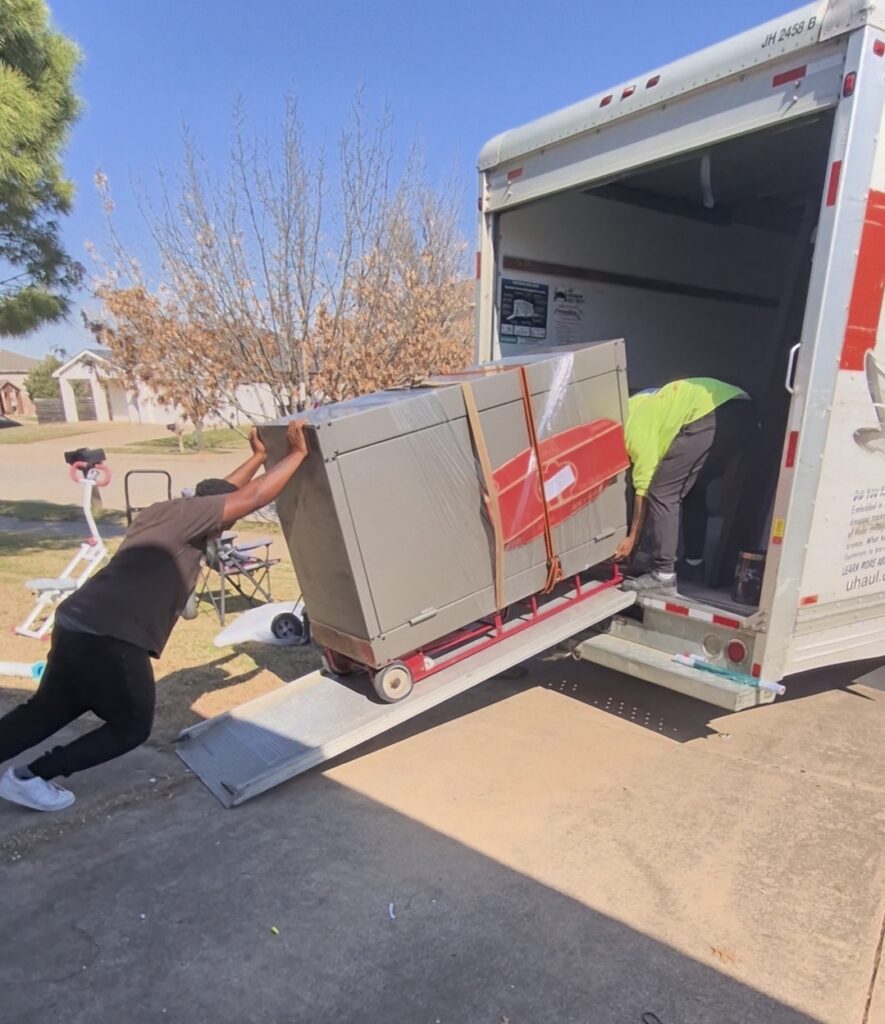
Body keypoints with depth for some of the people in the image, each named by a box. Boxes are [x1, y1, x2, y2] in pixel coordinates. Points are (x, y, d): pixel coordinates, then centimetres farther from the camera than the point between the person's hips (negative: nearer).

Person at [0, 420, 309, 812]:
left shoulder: (164, 513, 16)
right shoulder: (182, 514, -11)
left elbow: (222, 493, 29)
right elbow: (252, 497, -17)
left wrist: (258, 456, 34)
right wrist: (297, 454, -9)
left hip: (76, 625, 10)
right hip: (110, 640, -10)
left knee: (48, 711, 26)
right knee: (131, 727, 11)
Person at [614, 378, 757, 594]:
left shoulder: (635, 422, 4)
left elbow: (645, 484, 1)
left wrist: (632, 538, 10)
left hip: (714, 416, -10)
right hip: (743, 410, 10)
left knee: (662, 493, -1)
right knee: (693, 490, 23)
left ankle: (663, 576, 3)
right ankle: (693, 562, 29)